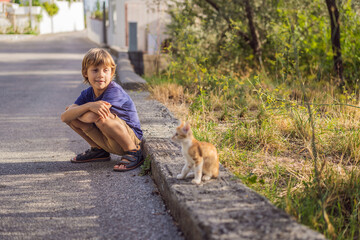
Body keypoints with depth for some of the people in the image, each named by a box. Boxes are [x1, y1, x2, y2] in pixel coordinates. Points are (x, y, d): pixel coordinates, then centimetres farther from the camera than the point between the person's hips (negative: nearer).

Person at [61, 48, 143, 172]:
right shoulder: (87, 94, -2)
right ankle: (98, 150, 12)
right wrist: (89, 106, -33)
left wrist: (74, 109, -17)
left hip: (131, 137, -7)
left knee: (100, 117, -35)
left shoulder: (115, 91, -22)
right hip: (107, 142, 7)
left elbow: (92, 117, -35)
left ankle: (133, 153, -17)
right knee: (71, 116, -5)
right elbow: (64, 117, -18)